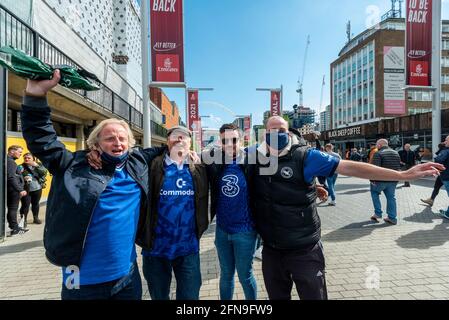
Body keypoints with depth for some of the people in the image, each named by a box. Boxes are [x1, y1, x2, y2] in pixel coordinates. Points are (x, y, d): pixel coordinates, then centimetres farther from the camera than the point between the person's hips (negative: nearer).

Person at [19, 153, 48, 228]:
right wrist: (23, 178, -25)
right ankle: (23, 220, 11)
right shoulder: (22, 167, -5)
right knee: (25, 205, -3)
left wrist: (37, 166, -20)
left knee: (36, 204, 15)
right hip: (26, 189, -2)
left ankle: (36, 218, 29)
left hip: (37, 188, 3)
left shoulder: (39, 165, 1)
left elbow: (44, 172, -12)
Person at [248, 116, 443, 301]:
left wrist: (403, 175, -16)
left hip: (304, 250, -3)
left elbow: (349, 167, -15)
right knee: (277, 295, 23)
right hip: (271, 250, 4)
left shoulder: (305, 156, -12)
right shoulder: (256, 158, -3)